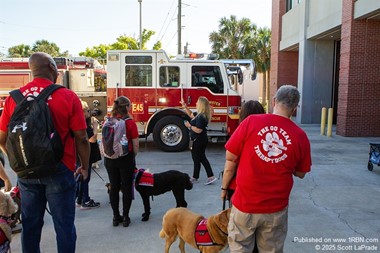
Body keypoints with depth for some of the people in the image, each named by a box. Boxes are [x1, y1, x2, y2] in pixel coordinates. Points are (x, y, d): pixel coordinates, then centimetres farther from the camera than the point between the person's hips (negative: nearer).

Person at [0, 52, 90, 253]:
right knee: (64, 225, 9)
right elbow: (81, 138, -11)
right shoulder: (68, 97, -11)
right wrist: (85, 166, 3)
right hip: (59, 171, -4)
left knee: (30, 224, 18)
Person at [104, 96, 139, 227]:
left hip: (110, 159, 4)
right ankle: (125, 217, 16)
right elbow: (135, 145, -10)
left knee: (114, 187, 14)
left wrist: (107, 153, 15)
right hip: (126, 158, -4)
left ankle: (116, 217, 23)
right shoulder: (130, 123, -13)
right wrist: (133, 156, 7)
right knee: (127, 188, 9)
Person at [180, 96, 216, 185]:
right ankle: (211, 176, 15)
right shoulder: (200, 115, 7)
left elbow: (198, 130, -28)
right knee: (202, 158, 16)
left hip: (198, 141, -10)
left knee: (196, 159, 5)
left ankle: (195, 178, 21)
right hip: (202, 140, 10)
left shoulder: (201, 117, -23)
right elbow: (191, 114, 24)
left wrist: (189, 126, -16)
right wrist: (185, 106, 17)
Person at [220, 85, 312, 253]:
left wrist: (224, 187, 7)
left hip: (245, 203, -1)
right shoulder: (301, 136, -6)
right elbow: (300, 174, 7)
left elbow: (230, 159, -6)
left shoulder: (250, 122, -10)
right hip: (276, 209, 2)